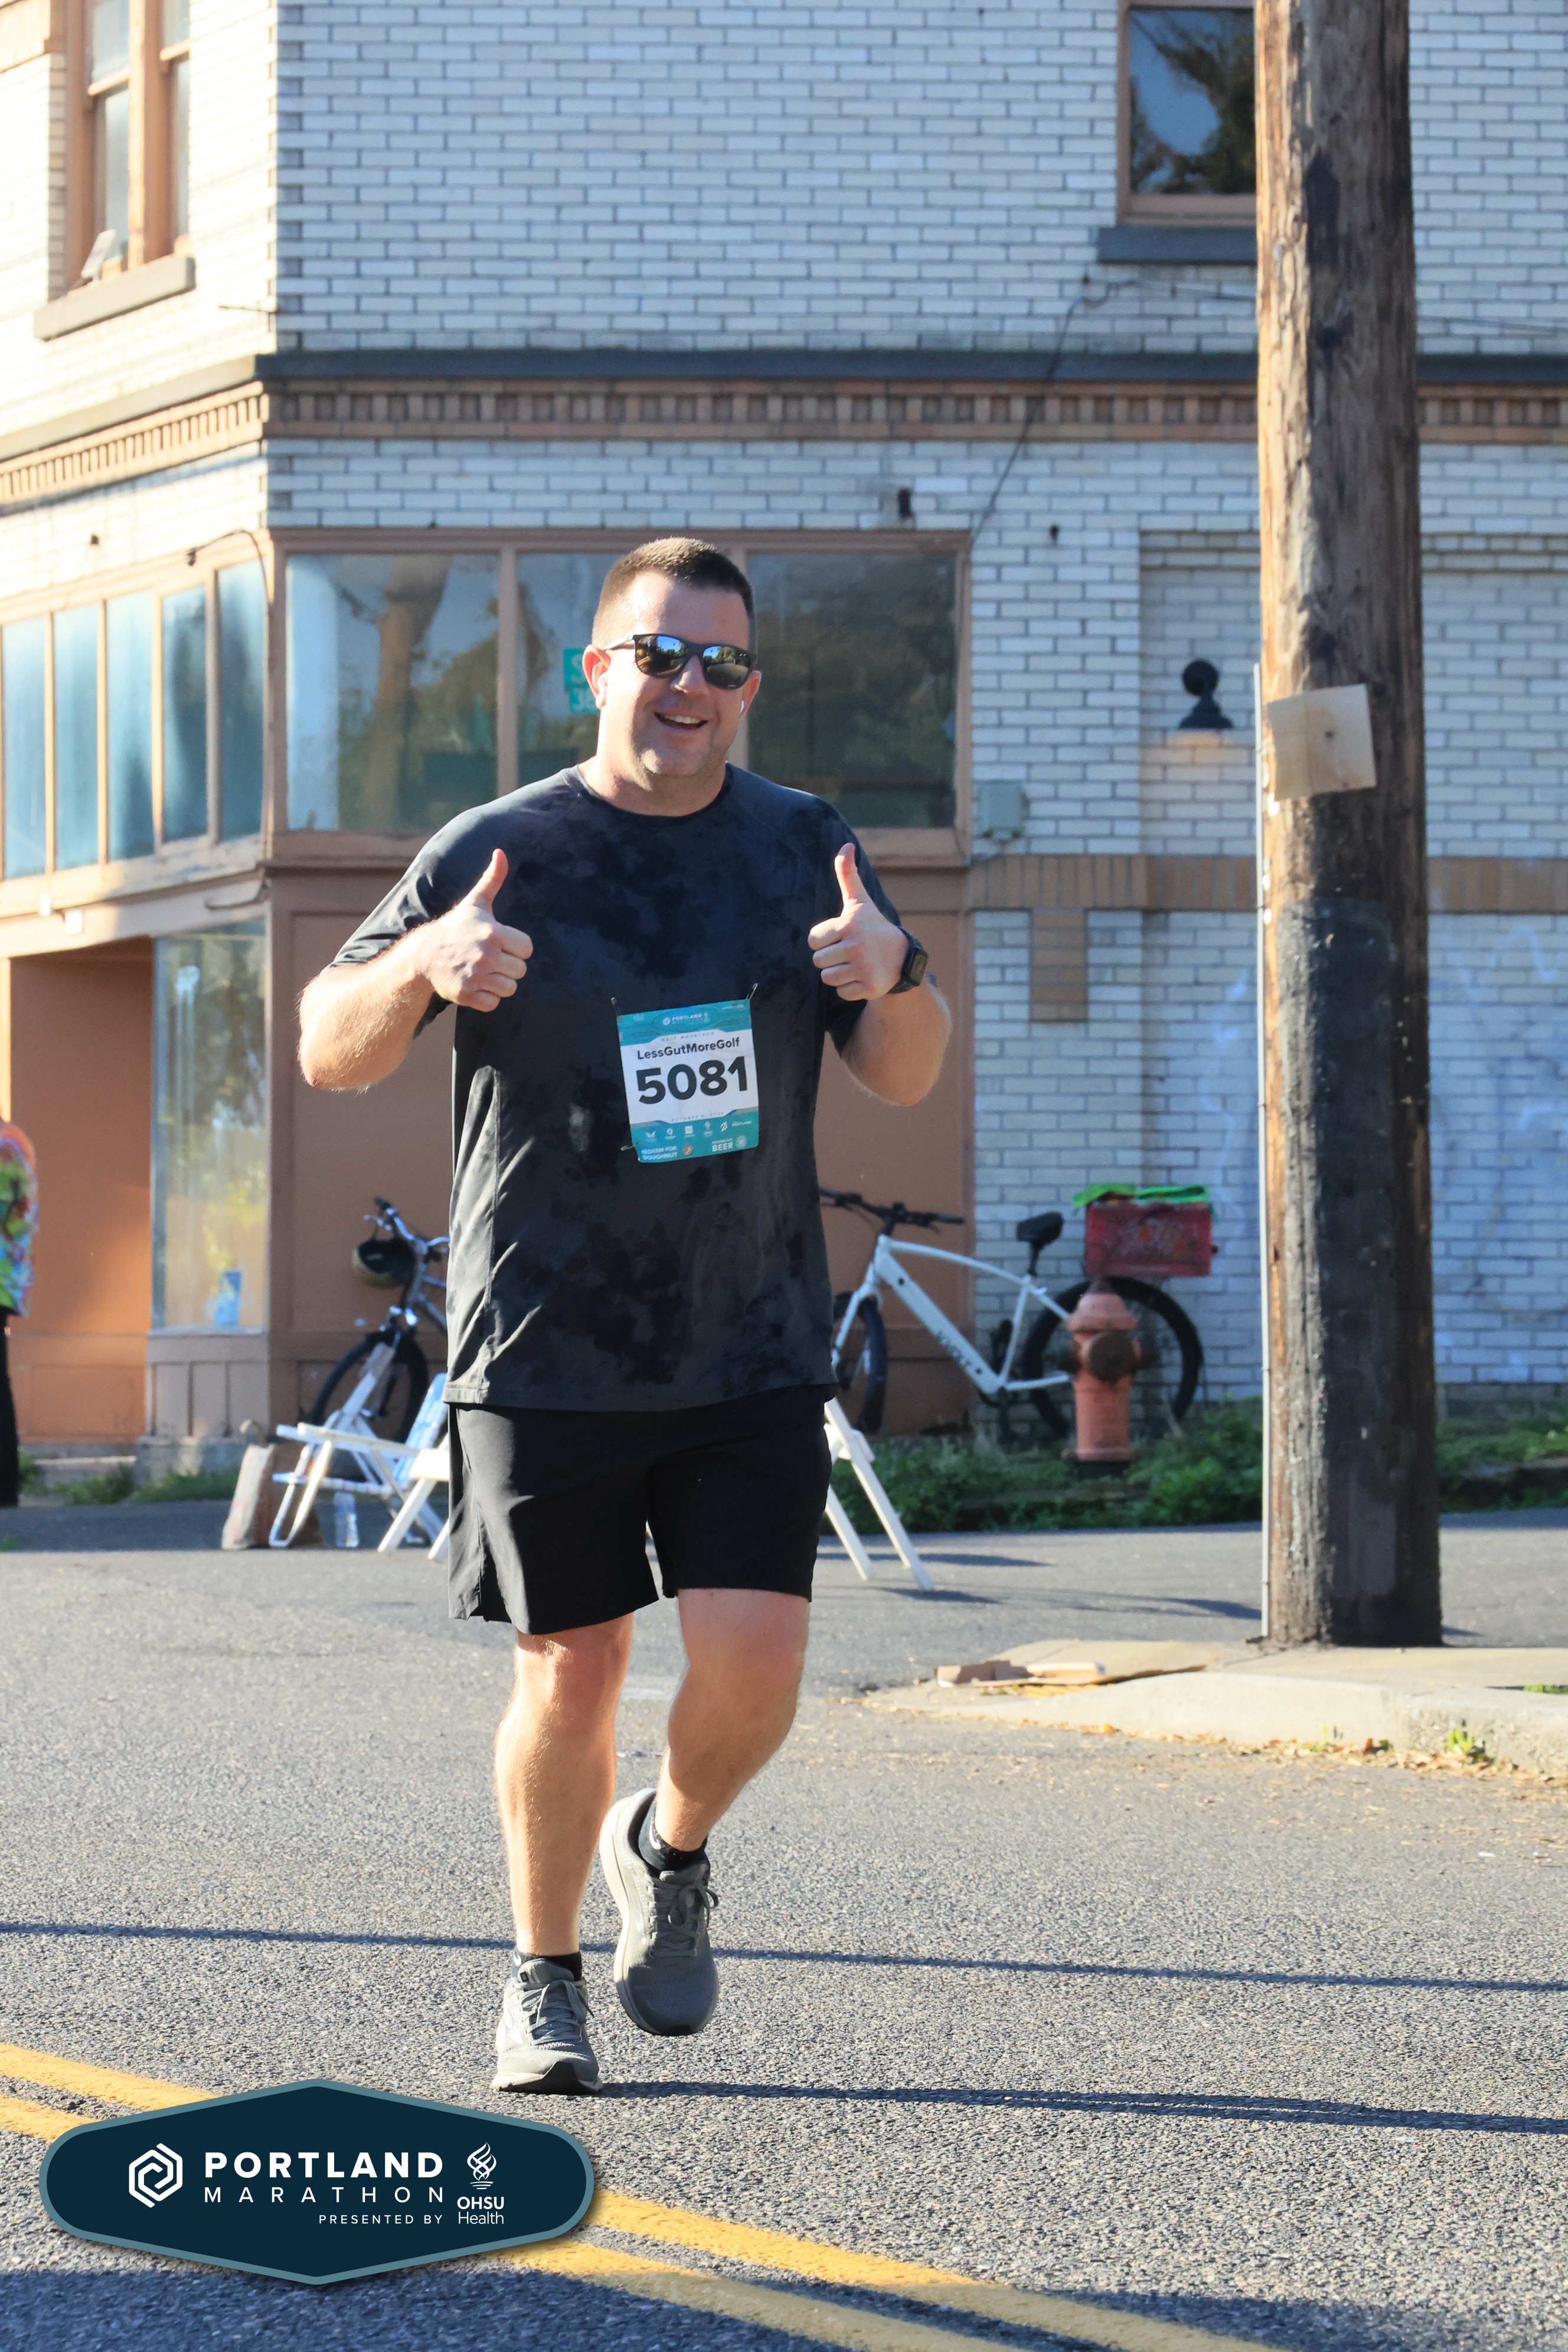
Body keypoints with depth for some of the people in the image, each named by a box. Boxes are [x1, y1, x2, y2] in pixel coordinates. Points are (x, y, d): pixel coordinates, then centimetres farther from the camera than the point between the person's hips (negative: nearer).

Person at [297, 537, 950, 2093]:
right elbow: (327, 1052, 1)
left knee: (752, 1659, -9)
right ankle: (544, 1977, 22)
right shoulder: (499, 854, -1)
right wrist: (423, 965, -20)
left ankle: (670, 1850, 23)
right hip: (544, 1357, -2)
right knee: (571, 1673, 2)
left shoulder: (802, 849, 7)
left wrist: (892, 979, -16)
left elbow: (905, 1080, 7)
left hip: (753, 1354, 2)